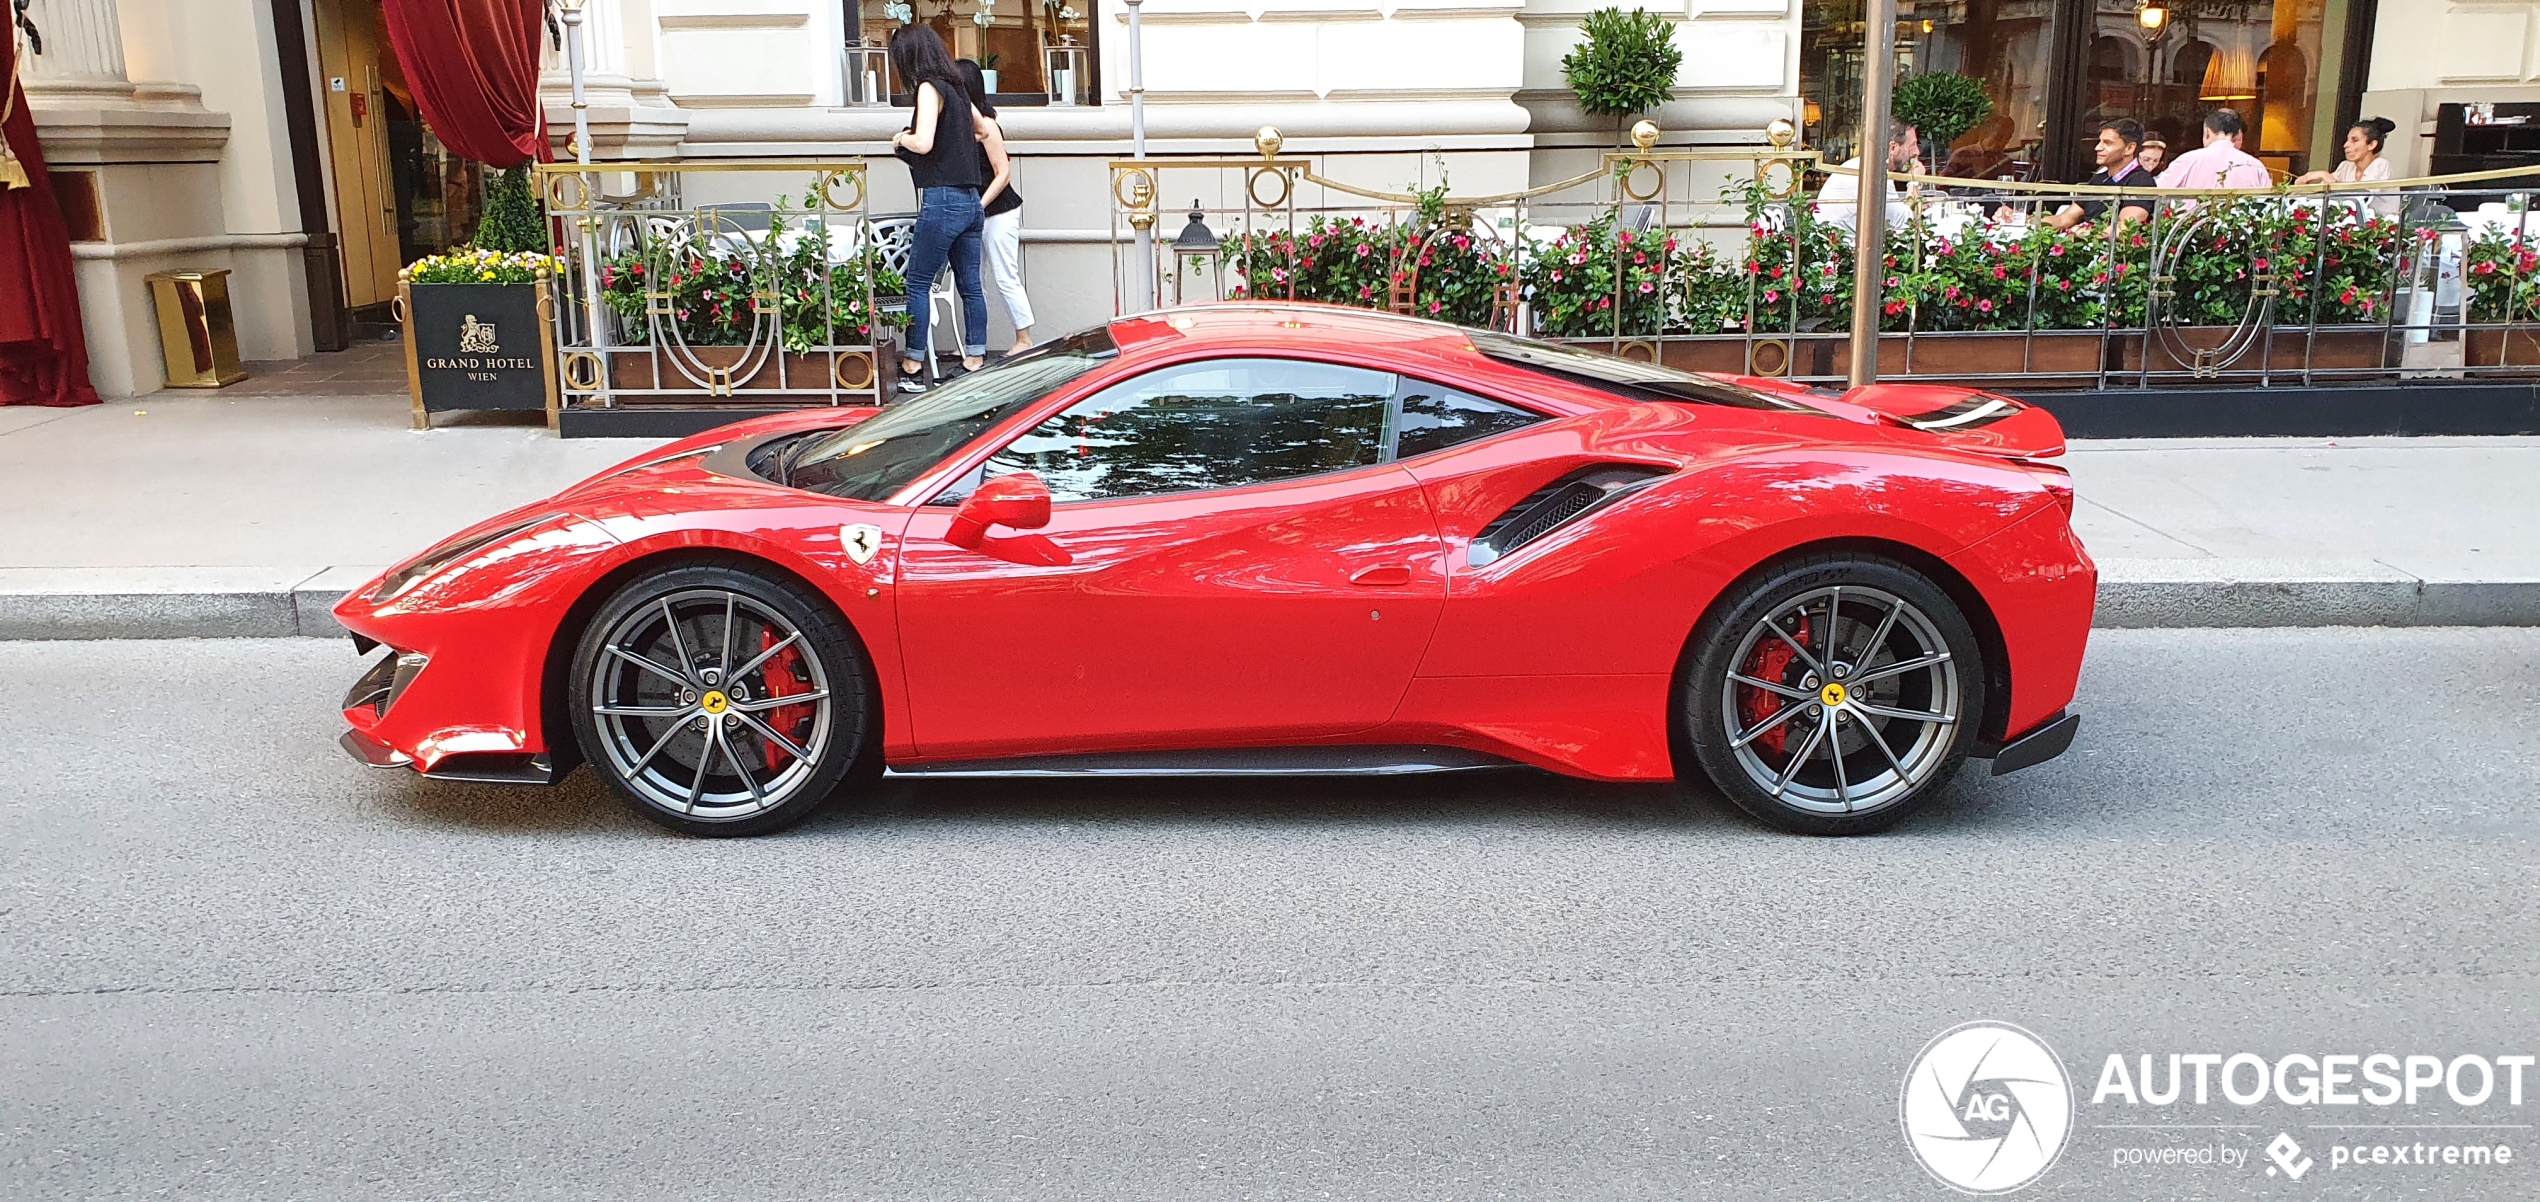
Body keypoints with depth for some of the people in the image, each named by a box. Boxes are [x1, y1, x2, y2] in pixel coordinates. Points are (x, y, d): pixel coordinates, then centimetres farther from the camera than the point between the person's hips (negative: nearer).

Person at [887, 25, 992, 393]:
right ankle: (975, 362, 11)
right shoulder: (955, 87, 15)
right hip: (969, 200, 8)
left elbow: (923, 143, -20)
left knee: (917, 285, -2)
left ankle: (912, 369, 0)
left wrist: (900, 138, -2)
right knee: (970, 286, 8)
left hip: (942, 200, -8)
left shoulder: (929, 88, -9)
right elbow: (982, 128, 32)